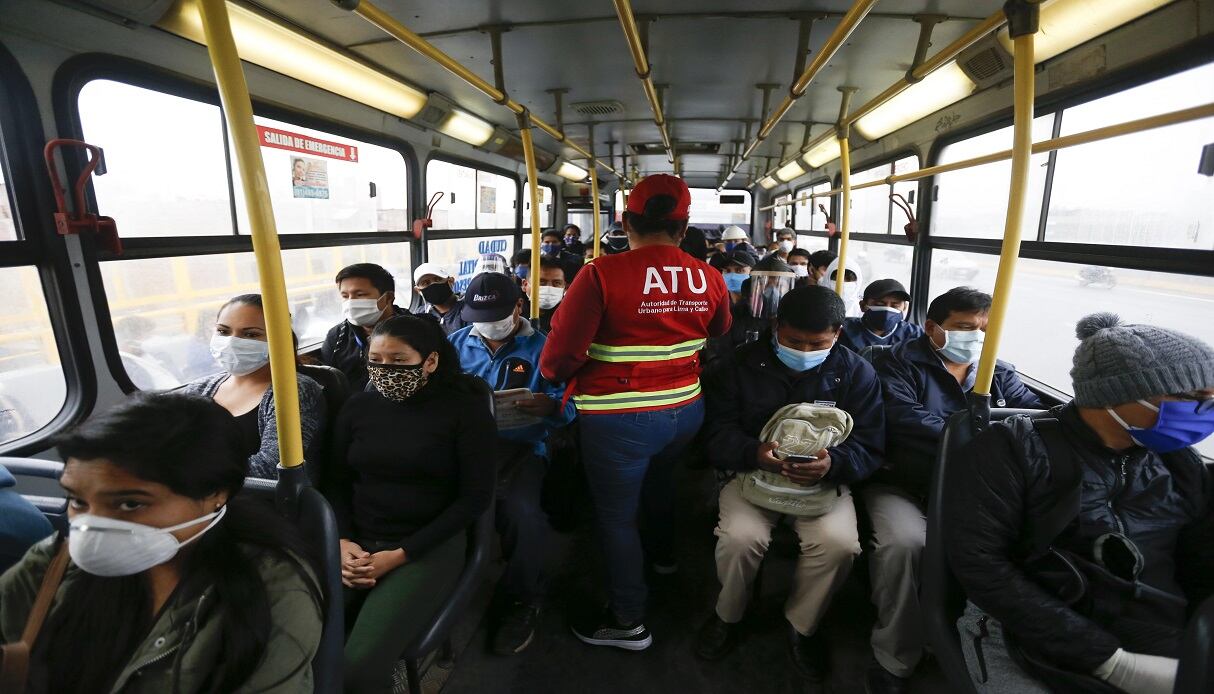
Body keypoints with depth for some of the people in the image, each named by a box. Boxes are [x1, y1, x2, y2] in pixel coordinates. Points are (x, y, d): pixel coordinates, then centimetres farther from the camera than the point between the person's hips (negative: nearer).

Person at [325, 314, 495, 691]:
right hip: (356, 543, 4)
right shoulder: (358, 406, 8)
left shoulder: (465, 409, -6)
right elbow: (336, 482, 12)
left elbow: (475, 497, -9)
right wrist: (342, 541, -7)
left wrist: (401, 554, -12)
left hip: (428, 547, -4)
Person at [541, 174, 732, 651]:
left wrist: (554, 375, 4)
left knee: (615, 514, 14)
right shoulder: (709, 279, -5)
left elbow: (560, 354, -18)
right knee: (658, 477, 33)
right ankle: (663, 554, 57)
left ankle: (628, 621, 31)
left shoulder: (602, 275, -20)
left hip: (618, 420, -5)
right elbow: (720, 334, 14)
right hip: (686, 410, 6)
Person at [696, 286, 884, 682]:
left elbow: (869, 448, -4)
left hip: (825, 479, 1)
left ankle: (802, 626, 5)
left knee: (839, 543, -28)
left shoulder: (856, 373, 0)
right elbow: (718, 433, -7)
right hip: (753, 472, 0)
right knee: (739, 536, -28)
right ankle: (728, 616, 8)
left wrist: (833, 464, -27)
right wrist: (754, 453, -29)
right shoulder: (742, 364, -3)